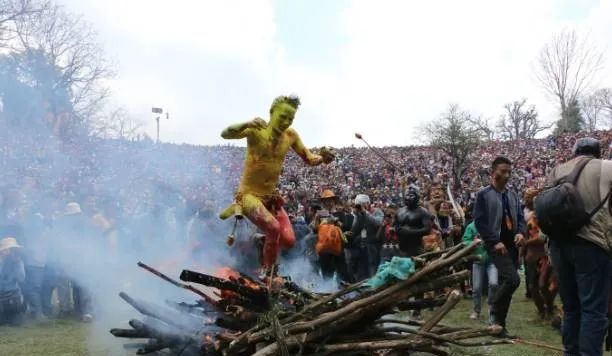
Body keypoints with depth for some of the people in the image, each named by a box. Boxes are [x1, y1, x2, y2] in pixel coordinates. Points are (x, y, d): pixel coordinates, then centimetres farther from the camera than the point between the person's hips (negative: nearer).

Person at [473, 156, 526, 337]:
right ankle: (494, 309, 1)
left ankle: (499, 323, 16)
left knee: (505, 282, 7)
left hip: (512, 245, 6)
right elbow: (479, 222, -9)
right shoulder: (483, 195, -4)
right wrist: (495, 241, -16)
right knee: (513, 279, -21)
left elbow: (520, 217, 18)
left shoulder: (513, 195, 15)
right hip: (497, 245, -6)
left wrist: (521, 232, -4)